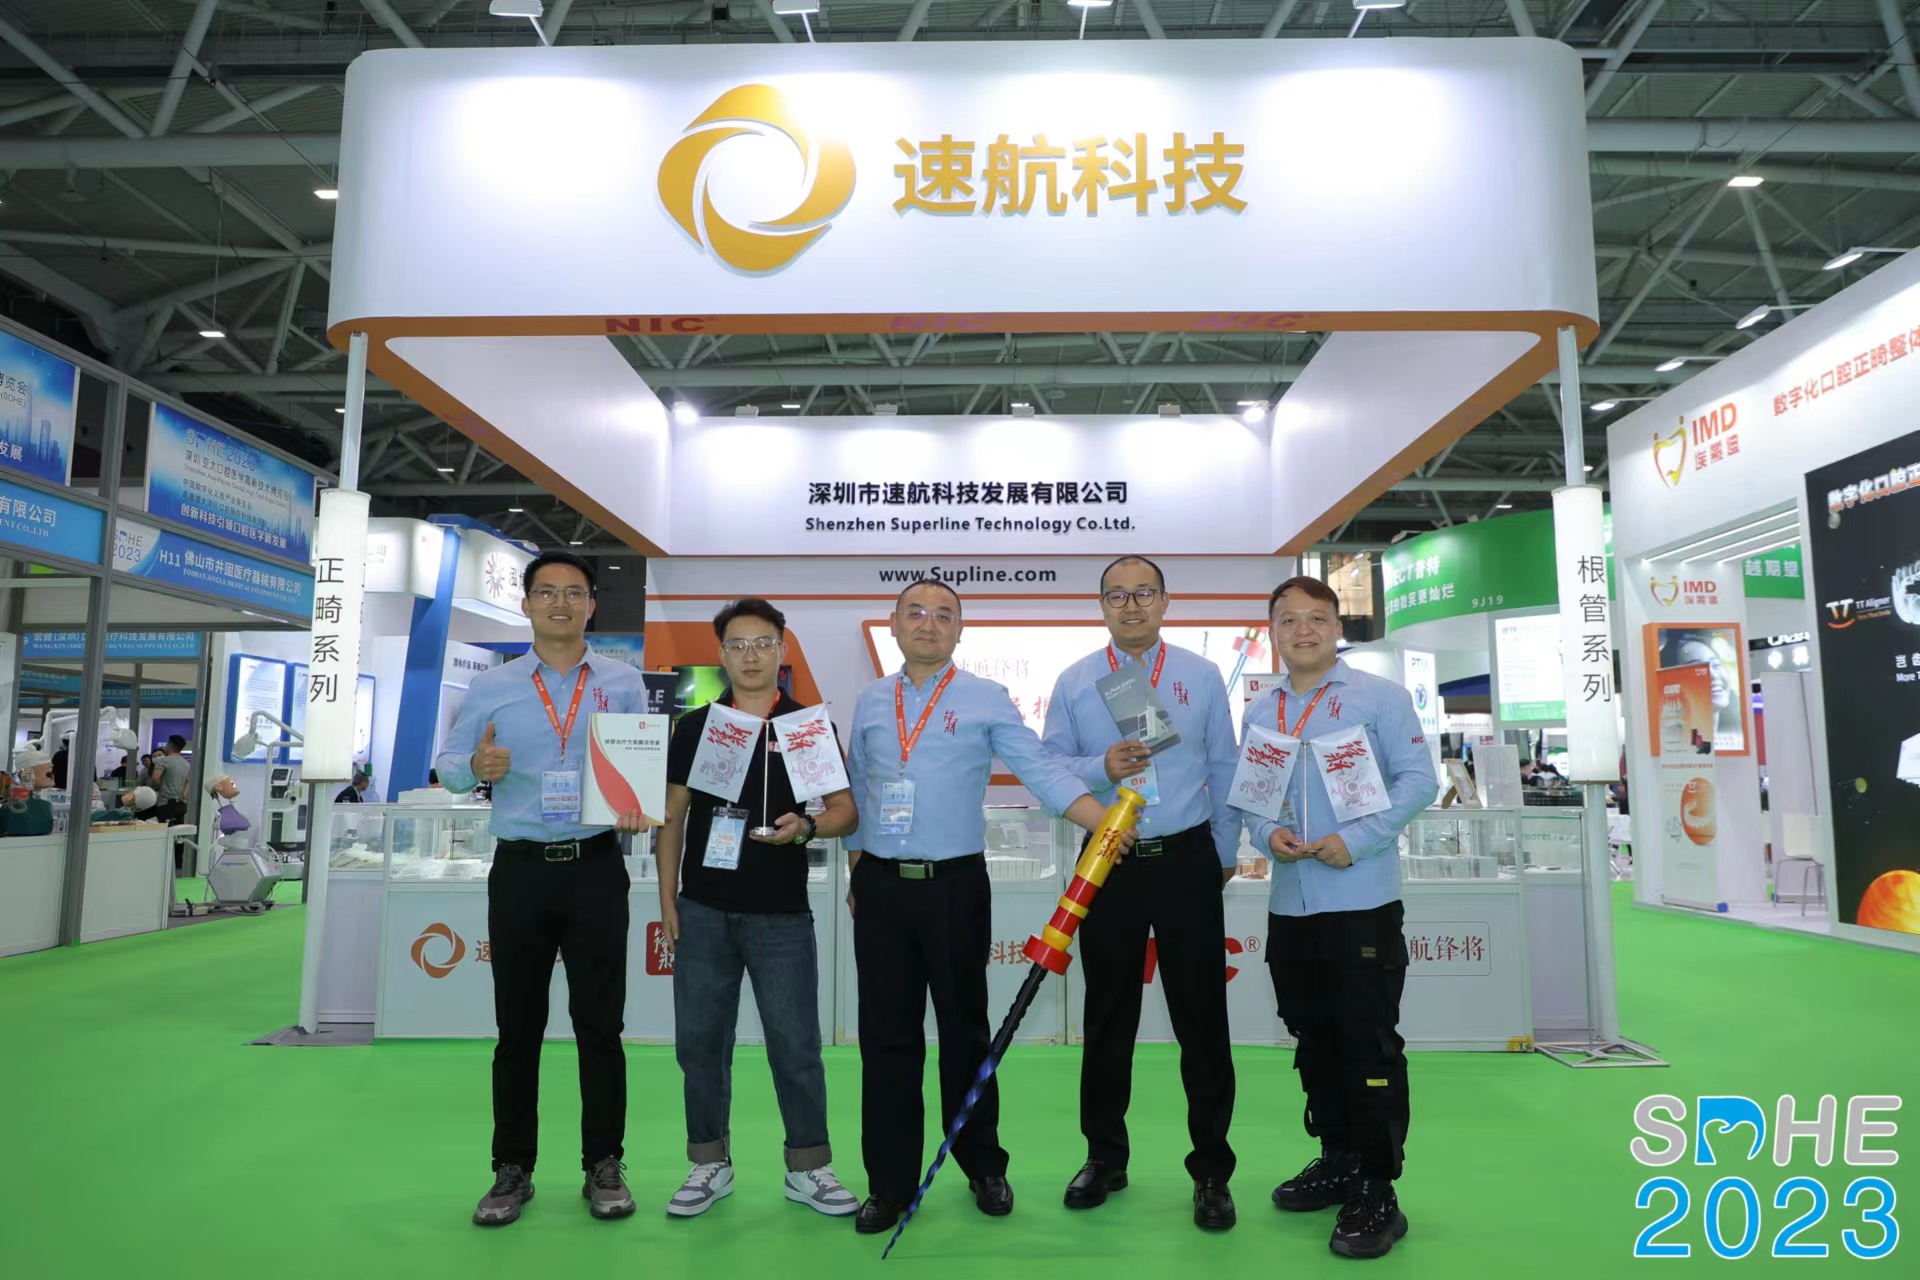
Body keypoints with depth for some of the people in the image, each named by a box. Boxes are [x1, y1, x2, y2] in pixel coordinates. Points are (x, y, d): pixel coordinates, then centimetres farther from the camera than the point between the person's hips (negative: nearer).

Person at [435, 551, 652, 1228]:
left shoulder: (623, 683, 5)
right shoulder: (490, 688, 7)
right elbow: (446, 763, 8)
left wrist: (640, 806, -15)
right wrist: (477, 767, -14)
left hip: (597, 867, -1)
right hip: (520, 868, 1)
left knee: (600, 1024, 6)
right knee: (518, 1026, 10)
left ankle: (603, 1166, 19)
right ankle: (512, 1170, 23)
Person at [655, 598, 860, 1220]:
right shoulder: (695, 726, 7)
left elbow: (846, 810, -1)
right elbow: (673, 815, 10)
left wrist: (806, 826, -22)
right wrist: (667, 898, 4)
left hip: (781, 913, -2)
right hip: (703, 911, 2)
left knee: (796, 1045, 2)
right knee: (700, 1041, 9)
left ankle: (808, 1168, 18)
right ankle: (710, 1164, 25)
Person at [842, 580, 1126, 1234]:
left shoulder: (987, 700, -2)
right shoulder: (870, 701, 9)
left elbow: (1042, 769, -9)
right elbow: (855, 790, 14)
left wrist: (1105, 823, -23)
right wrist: (855, 876, 12)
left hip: (956, 885, -2)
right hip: (881, 886, 3)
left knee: (964, 1029, 9)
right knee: (886, 1035, 7)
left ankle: (984, 1168, 28)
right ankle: (890, 1181, 20)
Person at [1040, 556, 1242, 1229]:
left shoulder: (1202, 676, 4)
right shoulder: (1074, 682, 3)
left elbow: (1225, 769, 7)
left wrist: (1226, 852, 8)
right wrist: (1102, 768, -16)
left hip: (1188, 861, 0)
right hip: (1108, 865, 1)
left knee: (1201, 1017, 5)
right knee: (1108, 1017, 11)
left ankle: (1212, 1171, 19)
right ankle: (1104, 1157, 28)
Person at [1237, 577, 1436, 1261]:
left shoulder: (1380, 696, -4)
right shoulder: (1260, 711, 11)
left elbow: (1418, 780, -9)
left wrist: (1356, 841, -19)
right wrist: (1268, 834, -8)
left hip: (1362, 902, -5)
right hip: (1289, 904, 6)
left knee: (1370, 1044, -1)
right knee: (1313, 1040, 16)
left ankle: (1376, 1191, 10)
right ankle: (1337, 1159, 32)